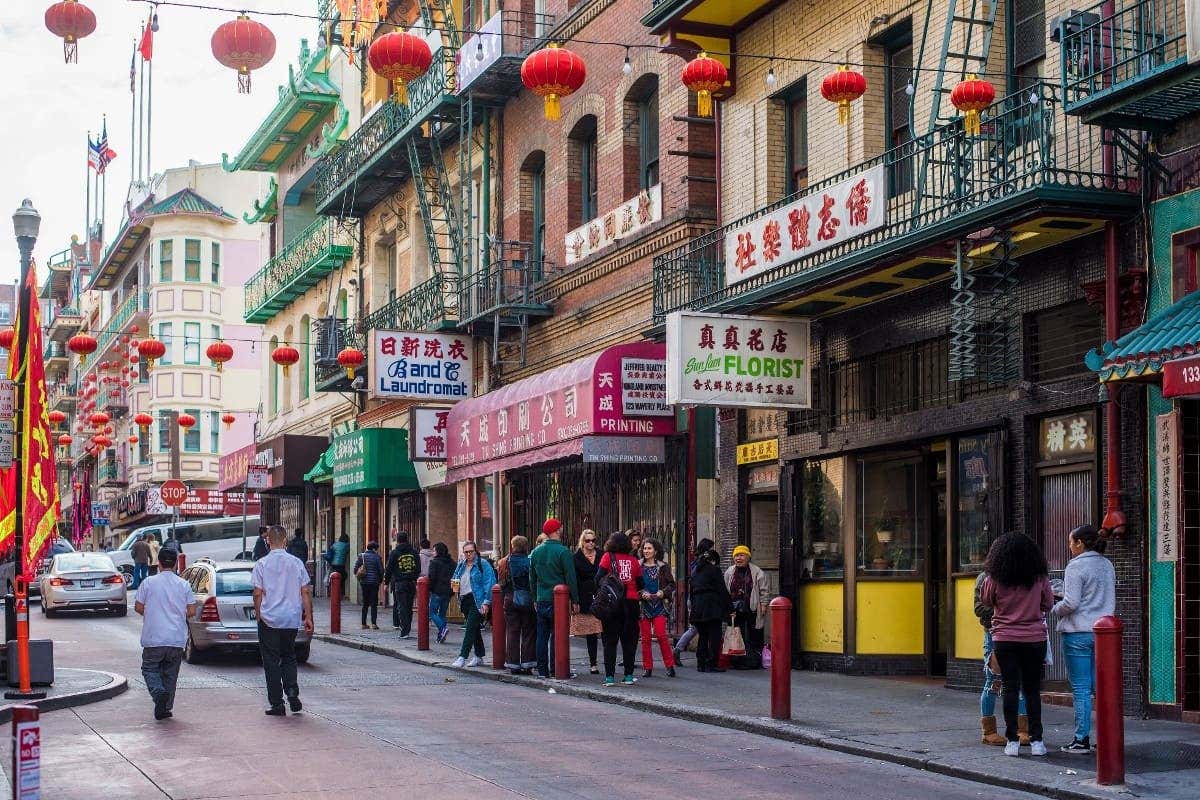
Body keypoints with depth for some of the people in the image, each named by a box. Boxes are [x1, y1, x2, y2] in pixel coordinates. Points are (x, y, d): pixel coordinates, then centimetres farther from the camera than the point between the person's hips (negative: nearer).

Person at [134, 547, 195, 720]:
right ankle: (166, 708, 14)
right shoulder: (184, 584, 3)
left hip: (154, 638, -2)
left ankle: (159, 692, -18)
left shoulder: (148, 582, -2)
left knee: (149, 668, 10)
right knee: (170, 673, 13)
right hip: (177, 639, 2)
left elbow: (138, 607, 1)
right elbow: (192, 611, 2)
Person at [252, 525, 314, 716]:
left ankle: (277, 704, 4)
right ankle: (292, 691, -1)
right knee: (288, 657, 19)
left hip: (269, 619, -2)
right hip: (292, 619, 2)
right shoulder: (296, 563, 1)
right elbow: (305, 592, 2)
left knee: (271, 661, 5)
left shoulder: (261, 564, -5)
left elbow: (258, 593, -6)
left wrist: (258, 615, 7)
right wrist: (308, 617, 8)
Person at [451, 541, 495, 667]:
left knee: (471, 628, -12)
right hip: (465, 600, 8)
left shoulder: (483, 564, -7)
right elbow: (455, 577, 30)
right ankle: (479, 656, 23)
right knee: (475, 628, 15)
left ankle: (463, 656, -15)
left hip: (477, 600, -8)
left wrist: (486, 602, -18)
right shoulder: (461, 565, 14)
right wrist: (454, 583, 4)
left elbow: (489, 583, -12)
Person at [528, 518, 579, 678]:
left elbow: (532, 578, 14)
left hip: (541, 600, 5)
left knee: (542, 635, 8)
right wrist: (575, 600, -4)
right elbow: (571, 578, -10)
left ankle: (542, 670, 10)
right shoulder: (563, 551, -10)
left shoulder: (536, 552, 8)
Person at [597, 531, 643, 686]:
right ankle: (629, 675, 9)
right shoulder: (633, 560, 5)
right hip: (631, 603, 2)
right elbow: (640, 584, 7)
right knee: (629, 640, 9)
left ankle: (609, 676, 0)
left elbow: (599, 578, -10)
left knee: (610, 640, 4)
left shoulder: (608, 557, -2)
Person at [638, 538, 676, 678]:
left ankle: (669, 665, -2)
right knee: (645, 637, 2)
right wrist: (642, 594, -13)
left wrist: (663, 592, -11)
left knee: (661, 635, -12)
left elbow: (672, 584, 7)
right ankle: (647, 668, 9)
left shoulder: (662, 567, 5)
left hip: (659, 605, -1)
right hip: (644, 606, 1)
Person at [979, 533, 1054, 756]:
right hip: (1034, 639, 1)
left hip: (1004, 639, -1)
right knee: (1033, 690, 9)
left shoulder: (994, 579, -8)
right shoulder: (1040, 578, -6)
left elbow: (986, 601, 9)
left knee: (1010, 689, 4)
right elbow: (1048, 605, 6)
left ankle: (1012, 741, 3)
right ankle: (1036, 740, 8)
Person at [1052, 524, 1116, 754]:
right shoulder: (1107, 565, 11)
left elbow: (1071, 603, -16)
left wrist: (1055, 610, 1)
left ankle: (1082, 739, 0)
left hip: (1078, 633, -7)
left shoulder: (1076, 567, -12)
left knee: (1081, 689, -2)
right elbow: (1112, 600, 16)